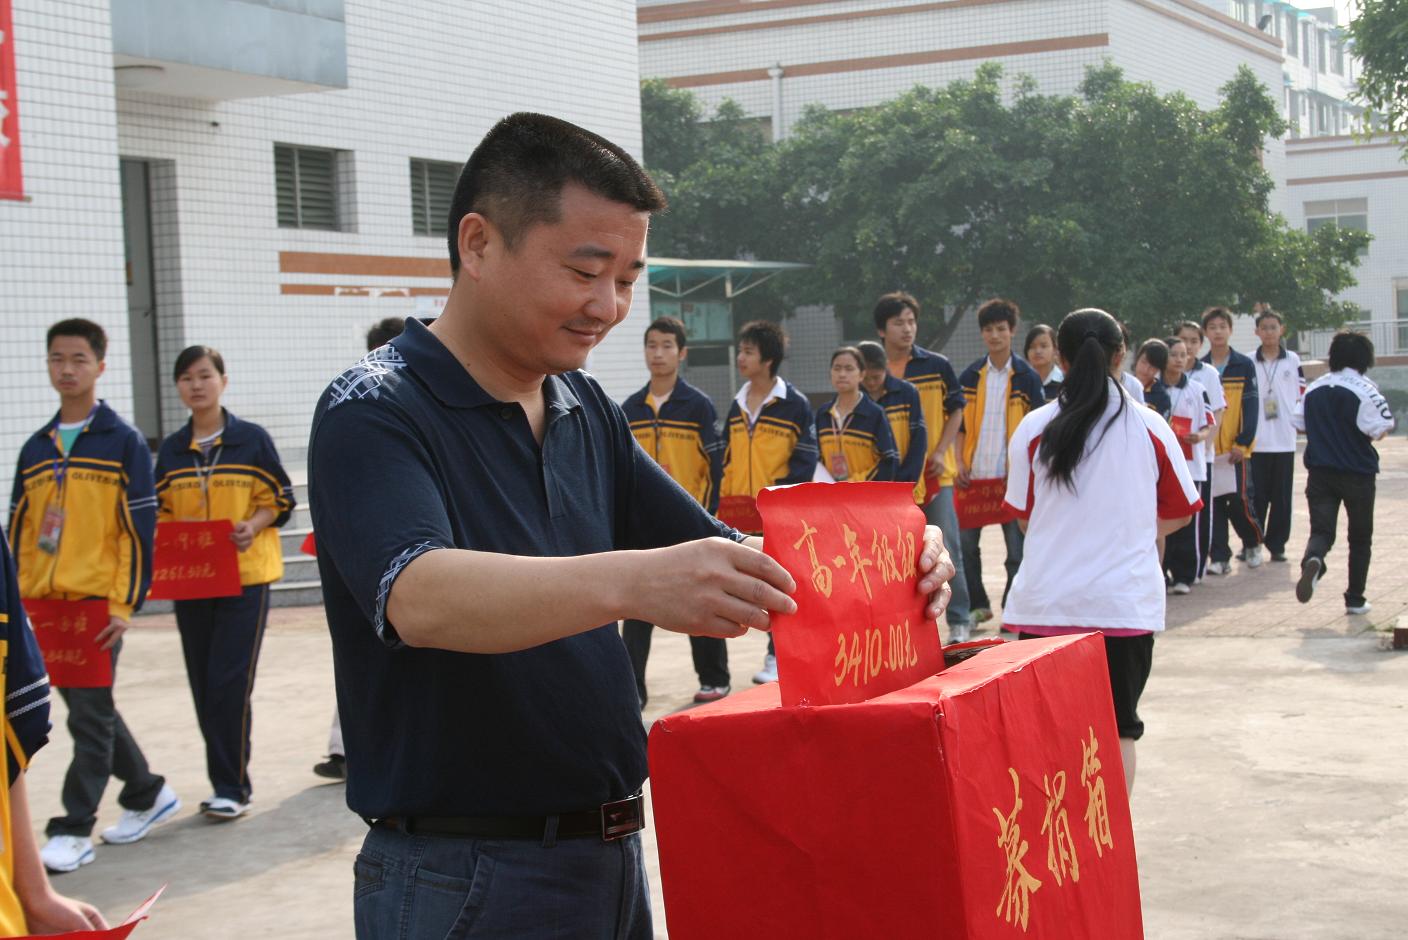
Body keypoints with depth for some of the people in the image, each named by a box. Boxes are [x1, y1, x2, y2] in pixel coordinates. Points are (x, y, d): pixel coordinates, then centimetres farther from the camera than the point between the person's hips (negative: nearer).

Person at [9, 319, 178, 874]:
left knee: (90, 714, -4)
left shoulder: (123, 442, -3)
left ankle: (74, 830, 1)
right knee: (87, 709, 14)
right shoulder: (35, 449, 13)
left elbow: (140, 527, -7)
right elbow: (18, 532, 16)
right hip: (45, 602, 6)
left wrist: (126, 603, -12)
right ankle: (147, 793, 30)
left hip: (98, 600, -6)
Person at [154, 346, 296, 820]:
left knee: (229, 681, -11)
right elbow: (161, 510, 16)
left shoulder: (252, 440, -1)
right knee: (204, 686, 7)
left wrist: (253, 526, -17)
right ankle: (227, 782, 18)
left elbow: (280, 499, 1)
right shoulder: (171, 450, 10)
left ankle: (232, 787, -5)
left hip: (244, 575, -4)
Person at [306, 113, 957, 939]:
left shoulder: (587, 409, 8)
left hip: (612, 858, 7)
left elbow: (718, 555, 11)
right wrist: (628, 582, -48)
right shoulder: (376, 414, -14)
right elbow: (419, 597, -32)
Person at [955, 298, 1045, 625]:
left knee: (1017, 546, 1)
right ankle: (977, 605, 20)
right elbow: (959, 423, 11)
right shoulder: (971, 376, 7)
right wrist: (959, 462, -1)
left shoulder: (1027, 376, -1)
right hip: (974, 474, 3)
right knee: (965, 543, 5)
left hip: (1012, 475, -3)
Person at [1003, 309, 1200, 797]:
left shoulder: (1034, 428, -2)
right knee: (1118, 729, 9)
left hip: (1045, 603, 0)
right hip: (1126, 601, 0)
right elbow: (1178, 514, 9)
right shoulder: (1150, 427, -1)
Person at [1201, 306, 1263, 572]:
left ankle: (1253, 542, 20)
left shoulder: (1244, 365, 0)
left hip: (1235, 447, -2)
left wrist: (1243, 443, -11)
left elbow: (1251, 407, -3)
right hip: (1206, 448, 2)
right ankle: (1220, 557, 9)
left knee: (1239, 501, -5)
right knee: (1213, 503, 2)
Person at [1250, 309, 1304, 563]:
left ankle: (1277, 544, 12)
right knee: (1256, 495, 0)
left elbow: (1302, 395, 9)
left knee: (1281, 496, 4)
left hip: (1284, 440, 1)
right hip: (1256, 440, -1)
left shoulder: (1293, 361, 5)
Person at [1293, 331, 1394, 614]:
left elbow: (1298, 423, 9)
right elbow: (1380, 430, -17)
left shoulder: (1314, 388, 4)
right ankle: (1355, 599, 16)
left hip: (1319, 471, 3)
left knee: (1321, 530, 0)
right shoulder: (1364, 389, -12)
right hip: (1357, 473, -3)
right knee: (1360, 538, 13)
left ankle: (1312, 560, -35)